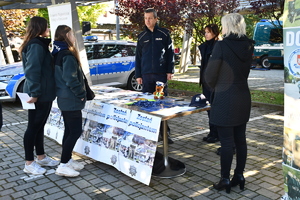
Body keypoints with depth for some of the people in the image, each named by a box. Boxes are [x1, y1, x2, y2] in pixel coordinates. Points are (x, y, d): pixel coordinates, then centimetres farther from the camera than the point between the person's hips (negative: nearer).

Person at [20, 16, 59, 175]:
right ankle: (29, 163, 9)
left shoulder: (40, 44, 17)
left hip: (44, 93, 10)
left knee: (40, 126, 16)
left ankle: (41, 157, 27)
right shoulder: (36, 46, -15)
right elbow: (32, 71, -23)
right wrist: (34, 93, -26)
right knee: (33, 127, -1)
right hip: (39, 94, -10)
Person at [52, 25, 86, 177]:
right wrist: (81, 94, -11)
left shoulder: (57, 54, 12)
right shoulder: (68, 56, -18)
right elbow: (71, 79, -23)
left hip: (64, 99, 10)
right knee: (75, 131, -4)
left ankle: (67, 160, 24)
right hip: (71, 100, -10)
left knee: (69, 130, 15)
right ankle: (63, 165, 0)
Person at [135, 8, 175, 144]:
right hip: (146, 75, 3)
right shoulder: (142, 36, 9)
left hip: (161, 74, -2)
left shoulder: (164, 33, 3)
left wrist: (170, 71, -4)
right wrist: (138, 75, 5)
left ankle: (164, 132, 6)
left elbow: (170, 53, 2)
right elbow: (138, 57, 10)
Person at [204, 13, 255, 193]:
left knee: (227, 142, 2)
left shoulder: (222, 45, -14)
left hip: (225, 99, -6)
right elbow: (244, 72, 10)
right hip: (243, 98, 6)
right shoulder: (248, 46, 5)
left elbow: (209, 77, -11)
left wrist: (217, 88, 9)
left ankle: (225, 180, 13)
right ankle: (239, 176, 25)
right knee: (240, 139, 14)